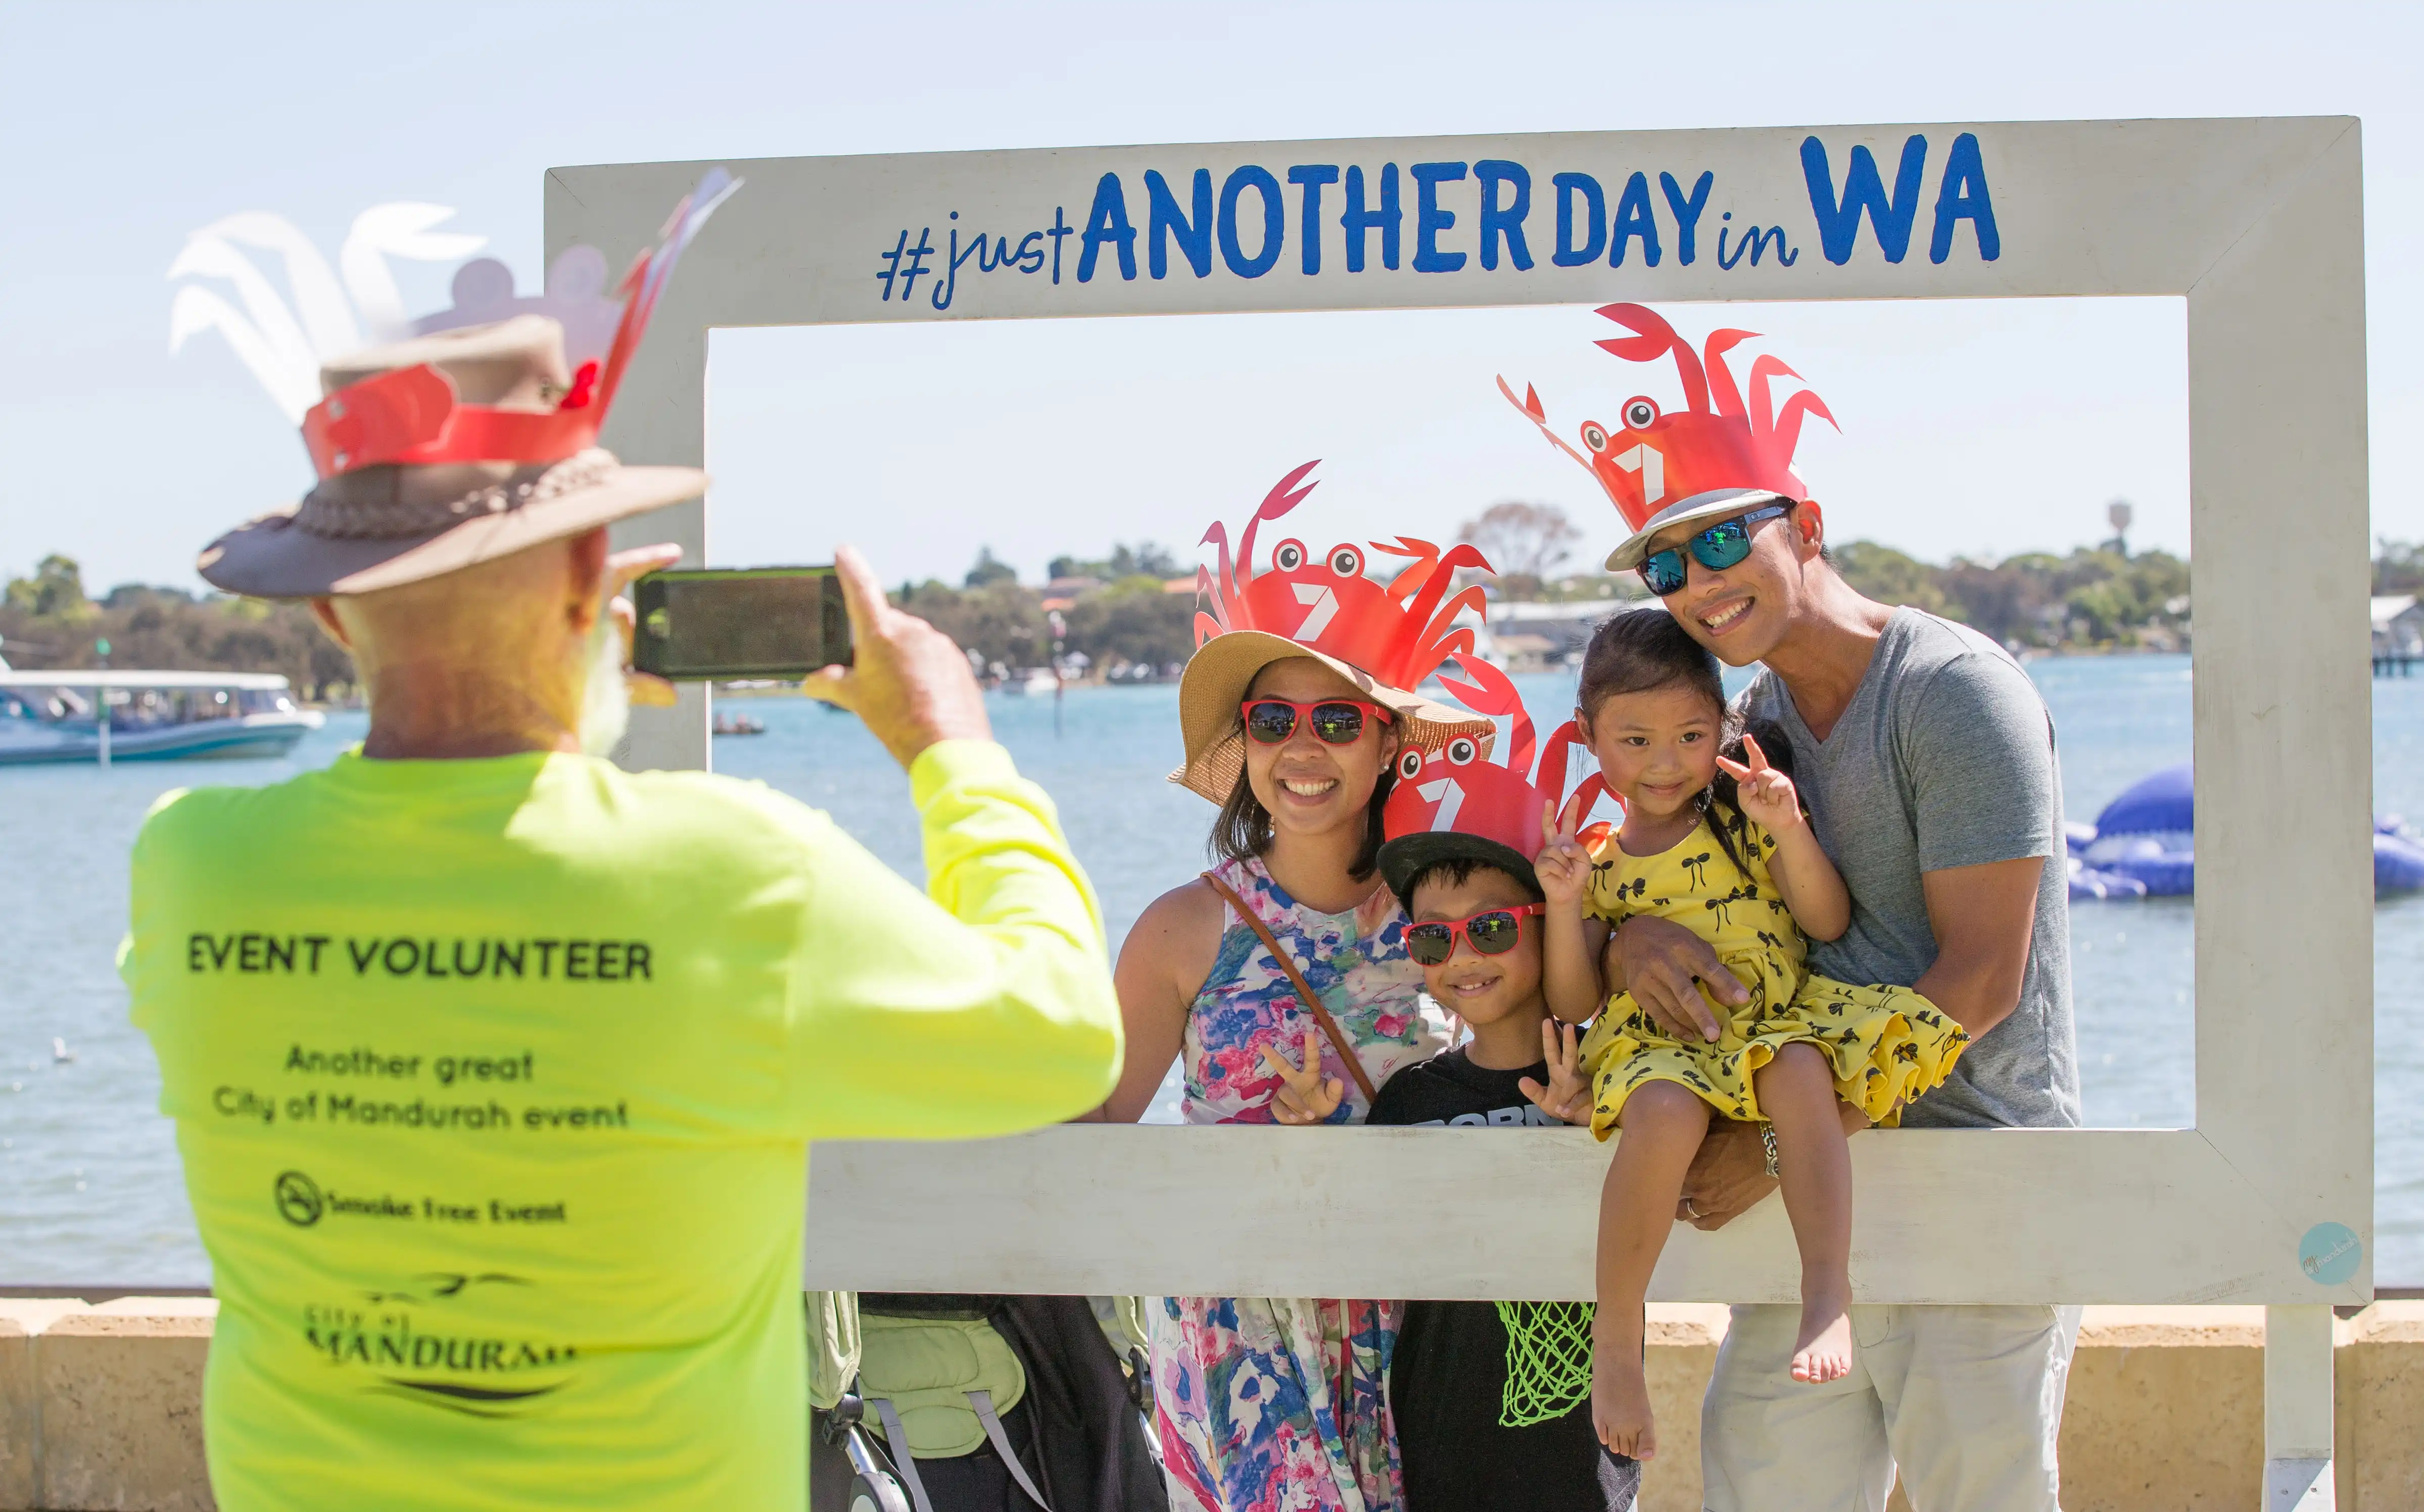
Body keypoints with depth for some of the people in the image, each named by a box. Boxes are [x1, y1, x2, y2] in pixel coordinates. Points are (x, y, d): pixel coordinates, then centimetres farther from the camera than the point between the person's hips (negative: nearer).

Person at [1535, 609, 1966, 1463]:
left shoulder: (1741, 823, 7)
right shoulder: (1595, 862, 8)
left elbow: (1829, 924, 0)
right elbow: (1573, 1005, 4)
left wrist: (1790, 833, -15)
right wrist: (1565, 907, -11)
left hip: (1773, 1028, 1)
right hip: (1657, 1048, -1)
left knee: (1798, 1069, -35)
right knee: (1663, 1107, -36)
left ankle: (1828, 1297, -41)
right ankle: (1616, 1339, -27)